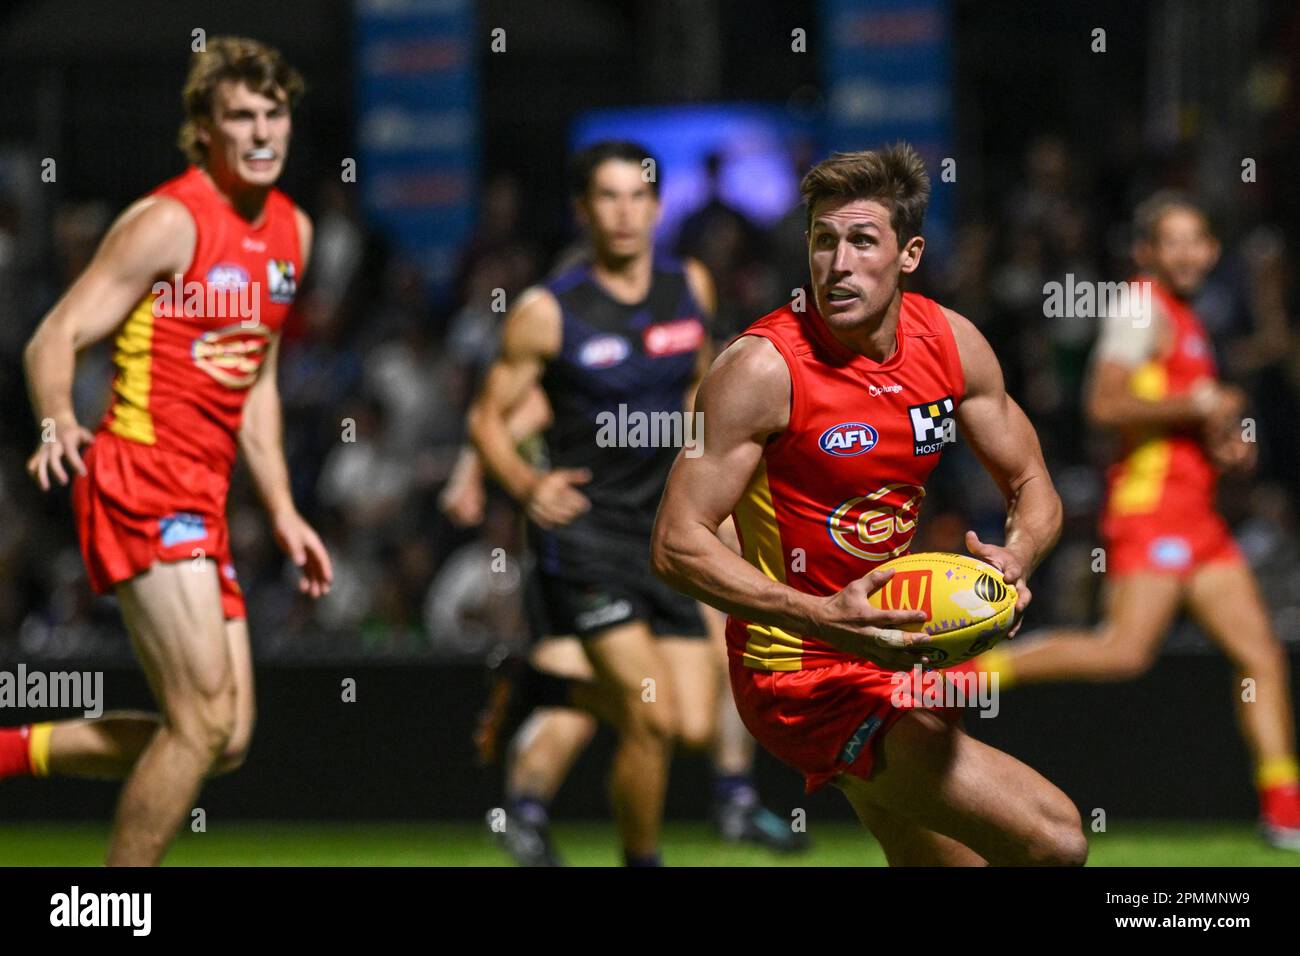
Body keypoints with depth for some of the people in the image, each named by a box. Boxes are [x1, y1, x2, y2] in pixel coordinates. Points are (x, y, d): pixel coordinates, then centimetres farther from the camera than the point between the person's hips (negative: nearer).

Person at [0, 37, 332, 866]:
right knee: (206, 719, -15)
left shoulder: (292, 231, 13)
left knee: (225, 738, 7)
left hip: (201, 501, 8)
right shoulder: (169, 222, -10)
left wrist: (283, 512, 18)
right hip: (141, 480, -8)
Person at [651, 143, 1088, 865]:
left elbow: (1033, 489, 10)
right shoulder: (763, 367, -20)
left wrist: (1015, 558, -14)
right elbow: (677, 543, -20)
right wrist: (822, 617, -32)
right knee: (1055, 840, -18)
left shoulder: (952, 343, -1)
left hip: (895, 647, 8)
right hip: (803, 674, -8)